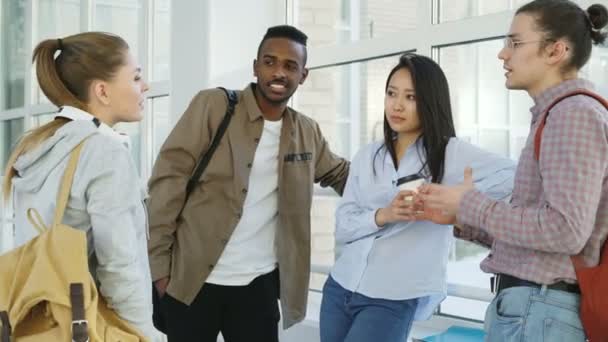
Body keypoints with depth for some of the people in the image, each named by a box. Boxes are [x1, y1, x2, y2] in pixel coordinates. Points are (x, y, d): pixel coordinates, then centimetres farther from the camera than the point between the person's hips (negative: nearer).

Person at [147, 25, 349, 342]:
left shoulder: (307, 132, 8)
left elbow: (341, 175, 23)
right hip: (191, 280, -3)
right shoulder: (212, 106, -6)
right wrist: (158, 265, -12)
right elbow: (169, 179, -8)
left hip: (259, 285, 4)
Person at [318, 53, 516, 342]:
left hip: (393, 300, -4)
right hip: (340, 287, 4)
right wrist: (382, 215, -17)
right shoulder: (368, 156, 7)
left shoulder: (449, 153, -5)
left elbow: (513, 175, -19)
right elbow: (342, 227, 2)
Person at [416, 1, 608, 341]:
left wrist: (471, 204, -13)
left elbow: (565, 230, -23)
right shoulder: (560, 117, 18)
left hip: (537, 312, -9)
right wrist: (459, 218, 10)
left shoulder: (575, 113, -12)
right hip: (532, 307, 9)